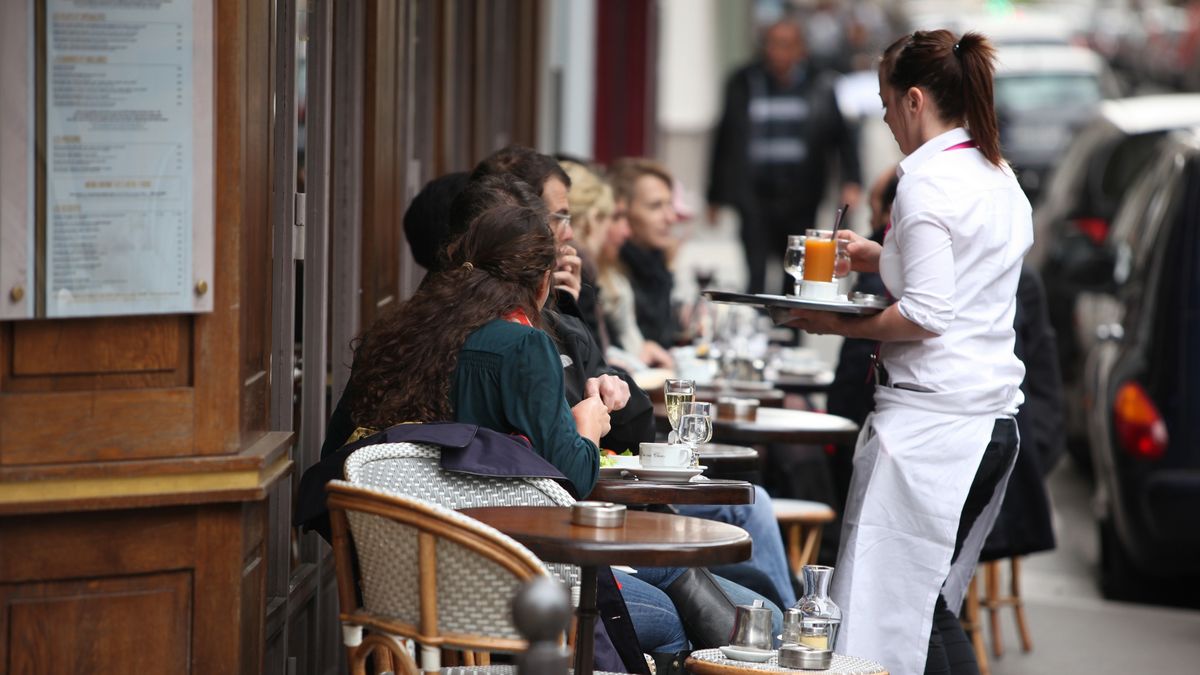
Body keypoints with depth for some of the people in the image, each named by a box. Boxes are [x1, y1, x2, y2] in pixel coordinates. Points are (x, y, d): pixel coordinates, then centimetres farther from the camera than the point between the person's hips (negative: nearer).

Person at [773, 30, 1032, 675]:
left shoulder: (926, 181, -12)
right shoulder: (1002, 180, 15)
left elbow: (926, 315, -18)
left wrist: (840, 326, -7)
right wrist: (878, 257, 23)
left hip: (928, 422, -9)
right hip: (996, 422, 10)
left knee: (887, 612, -7)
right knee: (931, 609, 15)